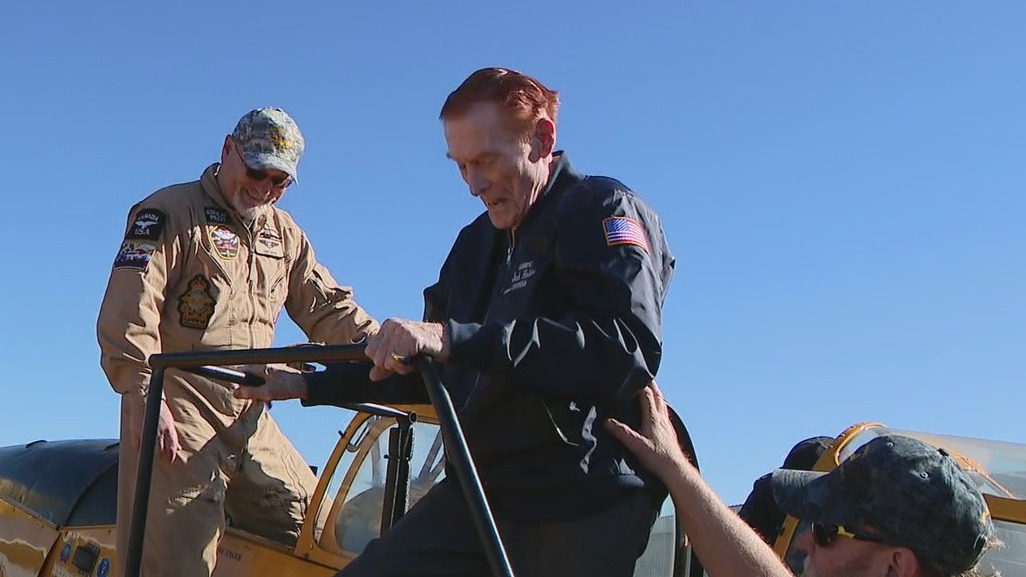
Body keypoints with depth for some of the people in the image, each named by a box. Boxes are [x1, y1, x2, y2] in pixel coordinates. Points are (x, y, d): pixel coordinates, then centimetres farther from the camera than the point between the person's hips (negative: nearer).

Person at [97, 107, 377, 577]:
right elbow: (128, 311, -12)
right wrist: (144, 394, -23)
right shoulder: (169, 213, -1)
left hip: (251, 421, 7)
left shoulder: (285, 235, 20)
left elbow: (327, 308, 16)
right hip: (177, 416, -7)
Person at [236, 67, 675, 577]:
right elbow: (430, 371, 27)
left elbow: (625, 349, -27)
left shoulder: (606, 211, -7)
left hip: (585, 507, -6)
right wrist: (310, 386, 23)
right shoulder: (477, 241, 17)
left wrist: (455, 339, -33)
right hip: (480, 493, 7)